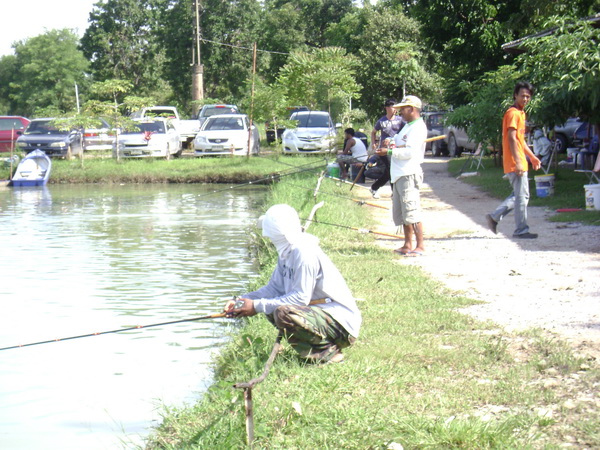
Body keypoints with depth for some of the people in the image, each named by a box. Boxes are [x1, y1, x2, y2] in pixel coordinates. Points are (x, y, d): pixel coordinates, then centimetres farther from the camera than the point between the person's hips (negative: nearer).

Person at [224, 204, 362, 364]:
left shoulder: (304, 253, -21)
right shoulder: (287, 252, 9)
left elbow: (301, 298, -23)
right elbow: (275, 288, 12)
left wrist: (257, 306, -19)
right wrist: (240, 301, 0)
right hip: (320, 311, 10)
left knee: (283, 313, -30)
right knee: (272, 310, 15)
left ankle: (328, 352, -11)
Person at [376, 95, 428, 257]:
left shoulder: (418, 127, -13)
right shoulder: (408, 126, 21)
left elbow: (410, 152, -22)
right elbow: (399, 142, 27)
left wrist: (389, 151, -18)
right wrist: (390, 143, 7)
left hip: (409, 174, -11)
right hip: (399, 175, 11)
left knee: (412, 212, -12)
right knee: (401, 212, 13)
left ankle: (420, 246, -10)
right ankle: (408, 245, 20)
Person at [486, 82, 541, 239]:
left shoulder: (521, 113, 18)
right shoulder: (513, 113, -13)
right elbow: (512, 138, -20)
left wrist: (532, 156, 26)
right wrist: (518, 162, -25)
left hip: (519, 162, 10)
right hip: (515, 162, -10)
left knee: (518, 195, 15)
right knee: (522, 196, -5)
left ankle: (495, 217, 15)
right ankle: (521, 230, 1)